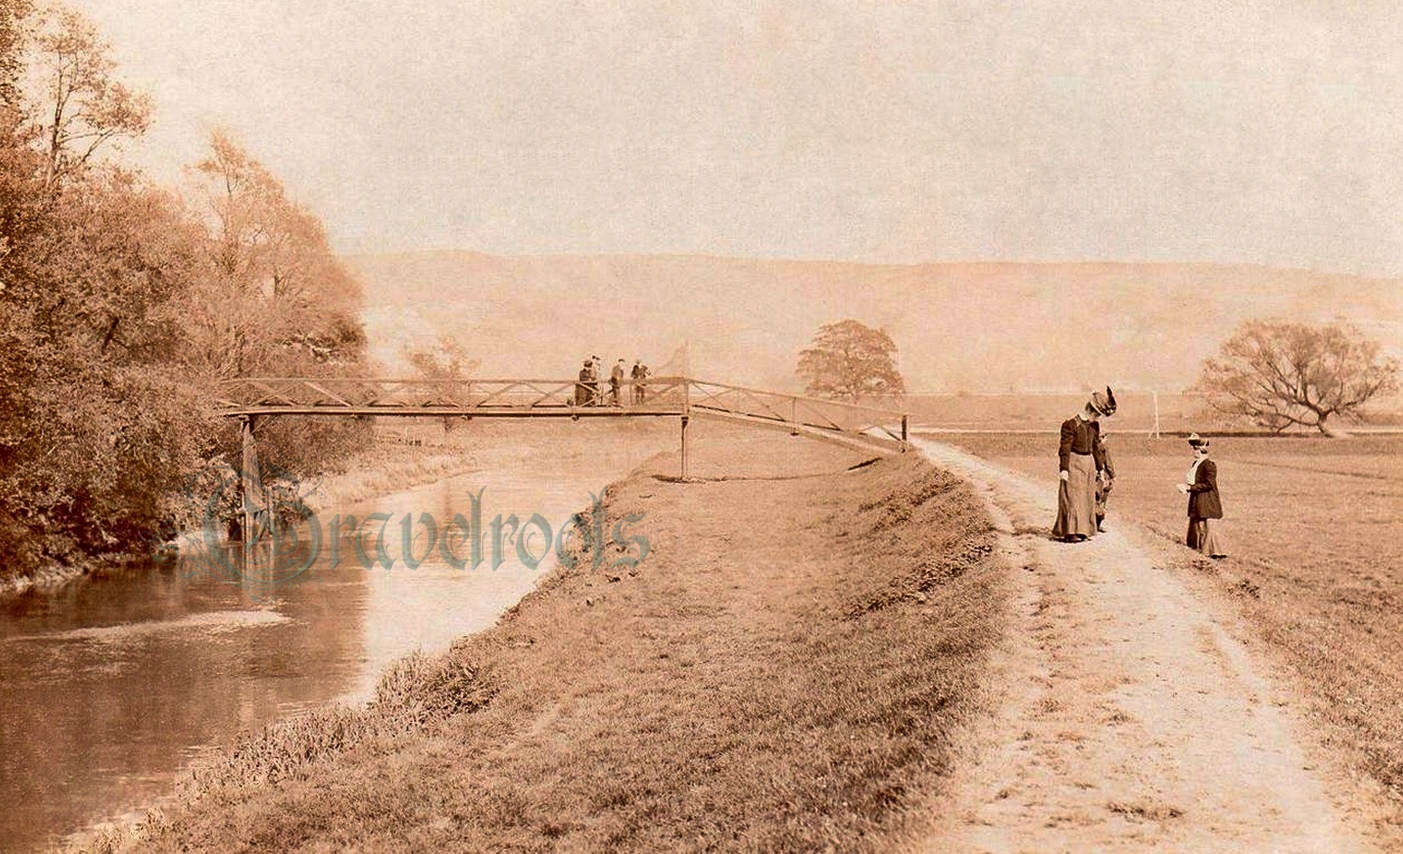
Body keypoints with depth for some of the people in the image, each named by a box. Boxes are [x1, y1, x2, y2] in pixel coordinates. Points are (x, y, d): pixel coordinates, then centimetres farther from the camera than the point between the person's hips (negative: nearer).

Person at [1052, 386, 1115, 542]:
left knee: (1088, 498, 8)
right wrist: (1063, 468, -18)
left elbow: (1096, 447, 16)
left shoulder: (1094, 426, 9)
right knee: (1072, 497, -8)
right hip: (1074, 463, -8)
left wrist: (1100, 468, 18)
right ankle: (1070, 532, -7)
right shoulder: (1071, 424, -14)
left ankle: (1082, 530, 15)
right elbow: (1065, 447, -15)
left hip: (1089, 463, 8)